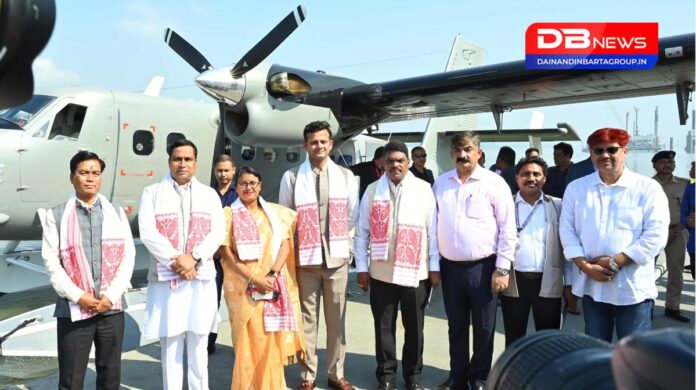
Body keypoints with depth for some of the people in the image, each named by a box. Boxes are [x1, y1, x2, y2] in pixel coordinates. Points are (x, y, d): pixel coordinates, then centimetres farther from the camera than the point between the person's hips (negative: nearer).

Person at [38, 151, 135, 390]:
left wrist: (111, 295, -8)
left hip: (112, 308, 2)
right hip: (73, 309, -2)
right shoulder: (56, 215, 1)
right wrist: (77, 296, -13)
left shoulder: (116, 213, 9)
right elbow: (51, 261, -4)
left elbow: (128, 256, 3)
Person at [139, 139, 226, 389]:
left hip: (201, 279, 2)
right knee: (170, 347, 4)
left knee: (198, 347, 9)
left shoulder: (209, 194, 11)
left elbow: (218, 232, 1)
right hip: (165, 278, -1)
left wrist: (193, 258, -13)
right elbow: (147, 232, -6)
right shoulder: (152, 193, 5)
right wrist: (176, 260, -15)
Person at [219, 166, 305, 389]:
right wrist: (253, 279, -13)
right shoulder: (229, 214, 1)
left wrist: (272, 274, -12)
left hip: (274, 285, 2)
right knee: (248, 341, 0)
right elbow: (227, 254, -4)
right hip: (243, 287, -2)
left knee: (273, 340, 5)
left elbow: (285, 245, 4)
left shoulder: (275, 212, 9)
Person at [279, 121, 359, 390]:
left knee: (336, 319, 9)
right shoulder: (292, 178, -2)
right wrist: (301, 240, 4)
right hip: (305, 258, -2)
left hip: (336, 256, 2)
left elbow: (353, 215, 11)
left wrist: (337, 237, 4)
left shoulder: (345, 176, 5)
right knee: (307, 319, 6)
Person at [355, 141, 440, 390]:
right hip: (381, 272, 1)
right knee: (384, 326, 12)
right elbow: (362, 232, 3)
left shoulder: (424, 190, -3)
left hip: (416, 272, 0)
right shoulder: (372, 191, 1)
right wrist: (361, 267, 1)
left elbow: (433, 231, -1)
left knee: (414, 327, 14)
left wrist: (435, 267, 0)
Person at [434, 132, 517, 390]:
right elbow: (434, 224, 12)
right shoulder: (441, 183, 7)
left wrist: (502, 269, -10)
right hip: (450, 267, 4)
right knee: (456, 326, 16)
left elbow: (508, 229, -7)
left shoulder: (494, 183, -7)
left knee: (484, 328, 9)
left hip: (483, 267, -3)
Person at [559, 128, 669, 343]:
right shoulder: (576, 188, 6)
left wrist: (615, 262, -15)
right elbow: (567, 231, 3)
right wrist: (585, 266, -10)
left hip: (633, 288, -3)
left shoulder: (648, 188, -3)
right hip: (591, 285, 3)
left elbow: (655, 235, -10)